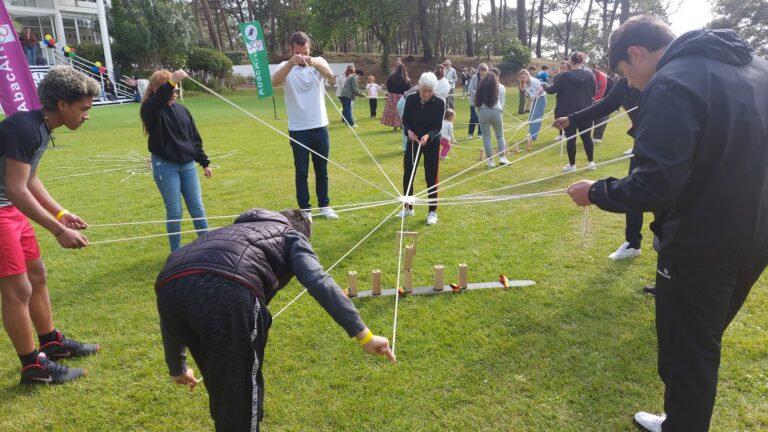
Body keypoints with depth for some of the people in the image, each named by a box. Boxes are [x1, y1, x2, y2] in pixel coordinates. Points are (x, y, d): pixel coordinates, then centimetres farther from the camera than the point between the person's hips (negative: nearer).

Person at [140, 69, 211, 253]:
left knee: (197, 209, 6)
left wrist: (204, 163, 11)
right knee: (174, 212, 0)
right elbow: (159, 100, -33)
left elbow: (195, 139, 13)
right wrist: (171, 82, -45)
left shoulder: (182, 110, 10)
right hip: (165, 167, -4)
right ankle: (176, 252, 14)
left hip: (188, 165, 4)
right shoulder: (151, 110, -6)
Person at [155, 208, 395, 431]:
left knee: (221, 387, 28)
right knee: (241, 397, 12)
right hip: (225, 291, -6)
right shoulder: (292, 236, 29)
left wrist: (177, 368, 58)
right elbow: (319, 282, 5)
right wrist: (363, 334, 3)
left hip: (168, 288, 6)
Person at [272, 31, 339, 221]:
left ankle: (324, 205, 25)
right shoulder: (285, 66, -3)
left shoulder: (318, 62, -1)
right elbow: (275, 82, -25)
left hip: (319, 127, 2)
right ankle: (305, 209, 14)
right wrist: (290, 63, -42)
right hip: (297, 129, -1)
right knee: (301, 171, 5)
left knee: (322, 169, 13)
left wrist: (314, 63, -43)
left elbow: (330, 75, -23)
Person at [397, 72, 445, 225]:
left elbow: (437, 127, -15)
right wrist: (408, 131, -24)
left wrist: (428, 136, -34)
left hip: (432, 142, -3)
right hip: (413, 140, 3)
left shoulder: (439, 102, -17)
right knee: (407, 175, 7)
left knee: (431, 177, 0)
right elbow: (405, 120, -4)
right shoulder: (411, 99, -11)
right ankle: (408, 208, 24)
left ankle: (433, 212, 12)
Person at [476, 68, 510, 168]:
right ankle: (502, 157, 10)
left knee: (486, 137, 7)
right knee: (500, 135, 16)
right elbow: (502, 103, 11)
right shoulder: (501, 87, 11)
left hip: (483, 111, 1)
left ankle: (490, 160, 8)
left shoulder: (482, 85, 13)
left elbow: (478, 100, 8)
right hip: (496, 111, 0)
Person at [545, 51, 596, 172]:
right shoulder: (589, 74, -2)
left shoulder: (564, 76, -12)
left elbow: (552, 90, -2)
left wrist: (544, 87, 19)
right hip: (586, 112, 3)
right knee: (586, 136, 13)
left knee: (571, 138, 4)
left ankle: (572, 164, 10)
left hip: (569, 113, -3)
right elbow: (593, 92, 6)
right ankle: (591, 162, 19)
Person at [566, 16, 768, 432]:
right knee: (703, 347, 25)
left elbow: (654, 189, -27)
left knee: (686, 357, 9)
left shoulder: (670, 86, -21)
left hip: (700, 247, -9)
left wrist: (595, 191, -11)